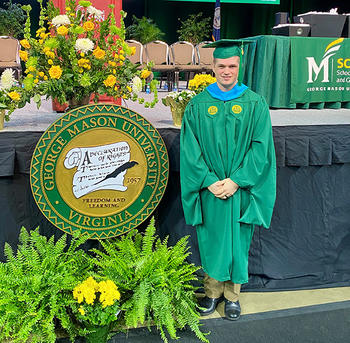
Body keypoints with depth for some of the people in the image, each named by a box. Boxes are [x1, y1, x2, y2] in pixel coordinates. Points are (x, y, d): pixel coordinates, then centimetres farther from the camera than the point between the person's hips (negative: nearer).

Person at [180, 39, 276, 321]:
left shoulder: (255, 104, -1)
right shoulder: (198, 105, 2)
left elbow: (261, 148, -6)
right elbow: (190, 149, -3)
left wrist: (235, 181, -15)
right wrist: (209, 181, -13)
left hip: (241, 189, 0)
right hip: (209, 189, 1)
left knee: (237, 240, 9)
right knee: (211, 240, 10)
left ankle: (233, 294, 27)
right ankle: (213, 290, 29)